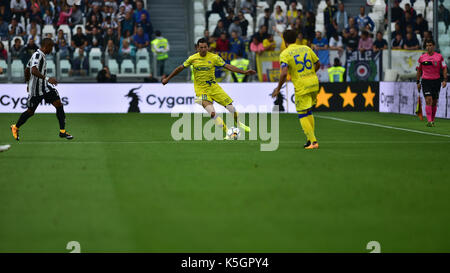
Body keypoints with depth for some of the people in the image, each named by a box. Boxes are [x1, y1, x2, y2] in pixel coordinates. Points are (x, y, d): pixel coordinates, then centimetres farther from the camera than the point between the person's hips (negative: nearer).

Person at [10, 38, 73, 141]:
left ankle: (62, 131, -3)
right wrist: (47, 78, -39)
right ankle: (15, 127, 28)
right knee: (30, 111, 5)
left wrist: (28, 83, 32)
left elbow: (27, 70, 22)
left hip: (45, 86, 9)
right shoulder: (37, 55, -18)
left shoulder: (41, 55, 12)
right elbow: (33, 71, -33)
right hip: (36, 89, -9)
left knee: (59, 104, -4)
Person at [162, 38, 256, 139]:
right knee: (212, 113, -23)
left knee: (231, 107, -1)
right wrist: (167, 79, 12)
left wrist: (244, 72, -13)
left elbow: (227, 66, -6)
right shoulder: (193, 58, -3)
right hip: (201, 90, -2)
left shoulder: (214, 57, -4)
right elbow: (180, 68, 9)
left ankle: (238, 124, 29)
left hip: (213, 86, 2)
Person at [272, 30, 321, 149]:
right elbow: (318, 64, 15)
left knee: (303, 115, 3)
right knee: (309, 112, 21)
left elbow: (284, 73, -19)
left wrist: (278, 89, -8)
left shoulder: (284, 54, -7)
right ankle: (310, 139, 21)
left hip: (301, 86, -5)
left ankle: (312, 141, -6)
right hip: (314, 83, 5)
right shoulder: (306, 48, 8)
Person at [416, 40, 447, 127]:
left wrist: (445, 80, -6)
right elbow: (419, 70, 12)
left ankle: (432, 120, 24)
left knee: (434, 102, 8)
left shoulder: (439, 57, 1)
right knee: (428, 100, -15)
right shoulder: (422, 58, 2)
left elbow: (444, 68, 4)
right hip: (426, 81, -1)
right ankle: (429, 121, -19)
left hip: (436, 81, 1)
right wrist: (418, 82, 11)